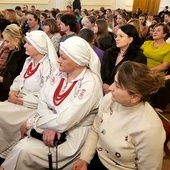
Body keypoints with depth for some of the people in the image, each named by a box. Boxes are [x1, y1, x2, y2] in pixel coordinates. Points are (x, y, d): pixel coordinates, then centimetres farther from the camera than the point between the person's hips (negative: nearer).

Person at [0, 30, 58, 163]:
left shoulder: (48, 66, -20)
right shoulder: (29, 60, 8)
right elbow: (19, 79, 15)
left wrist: (21, 99, -19)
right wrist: (12, 91, -6)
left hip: (33, 107, -8)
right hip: (19, 100, 8)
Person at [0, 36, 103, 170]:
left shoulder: (90, 83, -22)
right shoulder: (60, 72, 0)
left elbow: (64, 121, -24)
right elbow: (43, 100, -2)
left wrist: (31, 123, -13)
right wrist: (48, 125, -19)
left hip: (72, 136, -5)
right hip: (51, 127, 6)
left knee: (24, 151, -16)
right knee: (22, 147, -13)